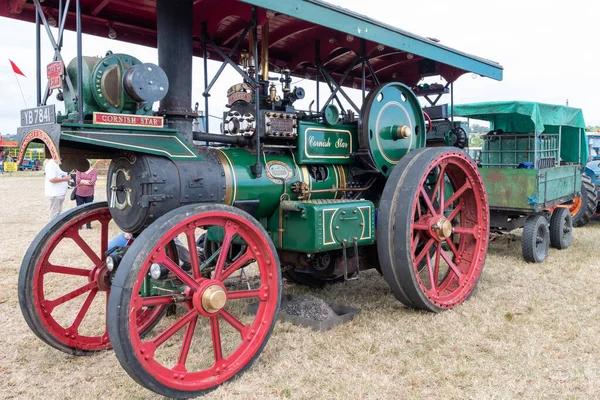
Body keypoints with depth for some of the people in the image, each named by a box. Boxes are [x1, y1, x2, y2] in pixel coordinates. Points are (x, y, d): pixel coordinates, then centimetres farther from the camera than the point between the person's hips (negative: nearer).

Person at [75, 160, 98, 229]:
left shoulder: (94, 171, -1)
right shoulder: (79, 169, 3)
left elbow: (93, 182, -12)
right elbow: (77, 180, -9)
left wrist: (82, 181, -9)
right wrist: (88, 182, -10)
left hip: (89, 194, -1)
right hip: (79, 193, 1)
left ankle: (88, 224, 19)